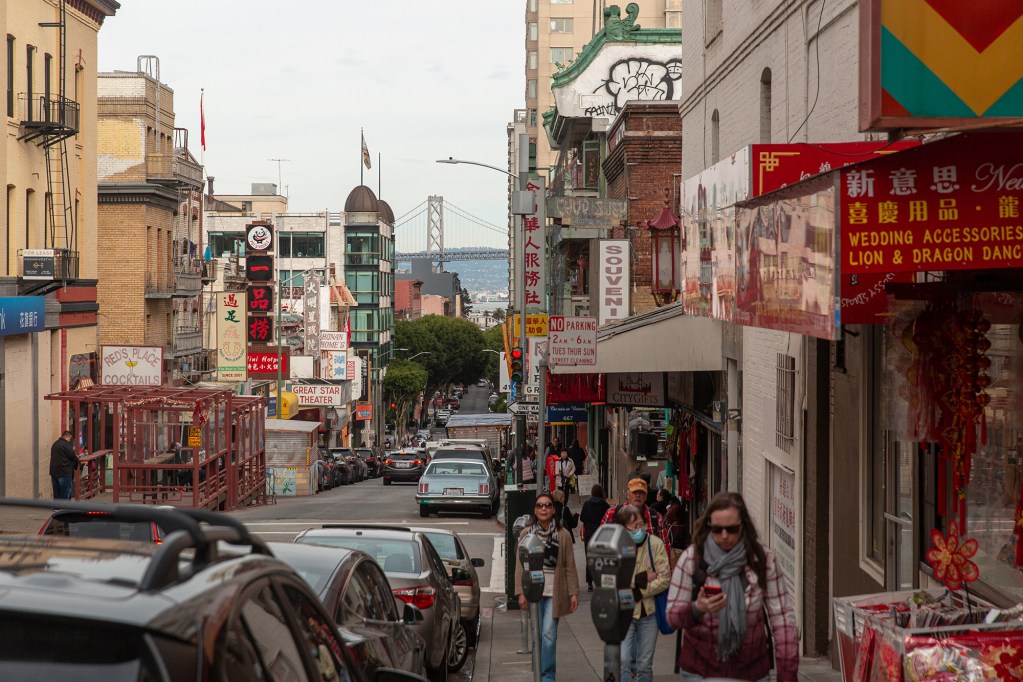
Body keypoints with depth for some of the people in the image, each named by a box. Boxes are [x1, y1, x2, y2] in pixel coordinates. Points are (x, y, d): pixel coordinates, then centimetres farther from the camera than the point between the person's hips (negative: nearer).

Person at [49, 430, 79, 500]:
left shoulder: (55, 444, 13)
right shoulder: (66, 445, -15)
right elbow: (73, 457, -11)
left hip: (54, 472, 8)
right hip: (64, 473, -8)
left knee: (57, 495, 13)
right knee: (65, 495, -2)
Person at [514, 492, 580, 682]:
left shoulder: (563, 535, -1)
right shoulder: (526, 534, 2)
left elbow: (570, 567, 0)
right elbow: (520, 565, 2)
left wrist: (573, 593, -4)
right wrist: (520, 593, -5)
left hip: (554, 592, -2)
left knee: (549, 634, -8)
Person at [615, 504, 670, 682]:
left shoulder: (655, 544, -5)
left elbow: (665, 578, -9)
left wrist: (638, 593, -14)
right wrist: (642, 578, -16)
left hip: (649, 612, 2)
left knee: (645, 665, 12)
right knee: (622, 661, -12)